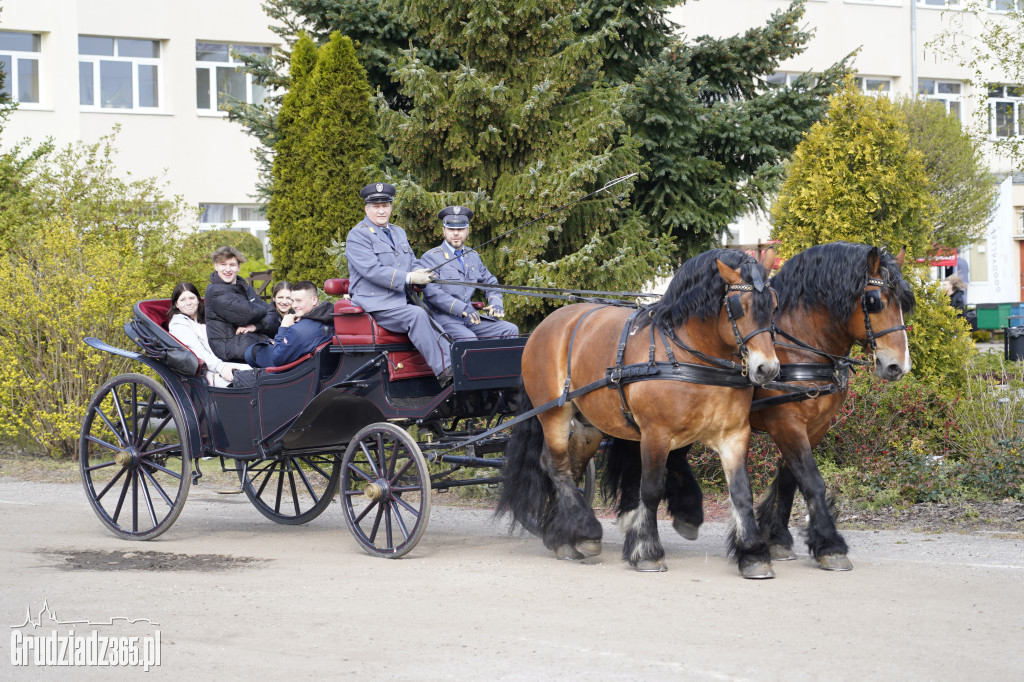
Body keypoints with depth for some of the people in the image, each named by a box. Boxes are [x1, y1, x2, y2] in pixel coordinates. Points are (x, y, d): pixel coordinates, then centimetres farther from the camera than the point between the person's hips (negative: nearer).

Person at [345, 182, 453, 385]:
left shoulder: (398, 233, 23)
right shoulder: (358, 235, -3)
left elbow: (413, 264, 28)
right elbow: (372, 270, -16)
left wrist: (420, 275, 3)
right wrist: (408, 278, -20)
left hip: (402, 302, 8)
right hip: (376, 305, -8)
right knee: (417, 315, -31)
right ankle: (444, 372, -35)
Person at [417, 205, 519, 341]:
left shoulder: (473, 256, 21)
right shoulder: (430, 257, -1)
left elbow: (489, 282, 29)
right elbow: (431, 291, -14)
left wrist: (496, 304, 5)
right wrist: (463, 309, -24)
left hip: (470, 319, 7)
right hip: (443, 318, -7)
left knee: (510, 330, -9)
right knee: (468, 339, -35)